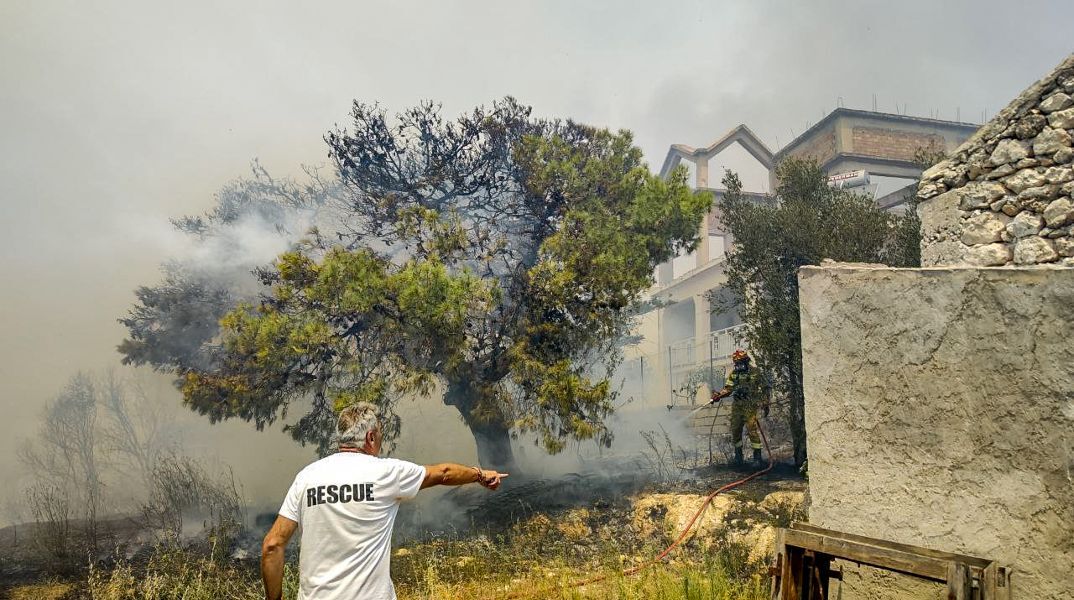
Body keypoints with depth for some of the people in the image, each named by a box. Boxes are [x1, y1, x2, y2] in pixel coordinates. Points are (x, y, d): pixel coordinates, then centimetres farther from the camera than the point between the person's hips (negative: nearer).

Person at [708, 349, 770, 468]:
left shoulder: (755, 372, -2)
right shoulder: (733, 373, 9)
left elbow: (766, 388, 4)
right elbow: (728, 389, 3)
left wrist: (766, 404, -1)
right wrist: (719, 395, -16)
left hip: (750, 407, -4)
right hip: (736, 406, 4)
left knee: (753, 430, -12)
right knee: (735, 430, 5)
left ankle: (757, 456, -5)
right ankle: (738, 455, 19)